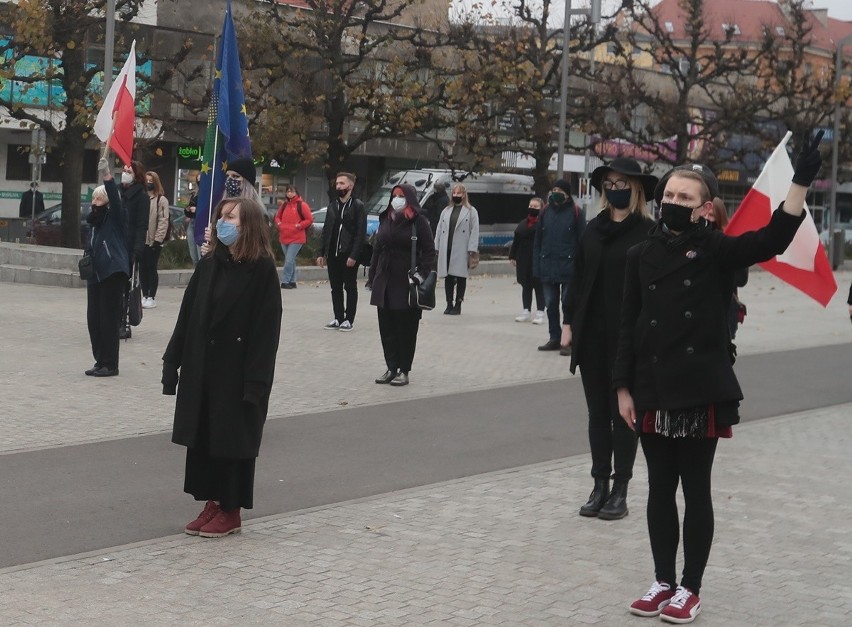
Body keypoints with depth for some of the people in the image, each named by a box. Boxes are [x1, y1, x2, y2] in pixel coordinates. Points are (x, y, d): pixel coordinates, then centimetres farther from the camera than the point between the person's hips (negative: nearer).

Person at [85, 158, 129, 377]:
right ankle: (100, 361, 15)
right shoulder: (96, 219, 13)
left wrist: (107, 175, -33)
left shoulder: (115, 216, -4)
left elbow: (116, 199, -21)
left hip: (113, 273, -7)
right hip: (96, 273, 8)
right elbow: (93, 244, 10)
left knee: (108, 319, -5)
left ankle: (110, 364, 1)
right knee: (93, 318, 7)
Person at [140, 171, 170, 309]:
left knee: (152, 268, -1)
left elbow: (163, 221, -9)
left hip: (154, 241, -5)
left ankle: (151, 297, 4)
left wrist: (157, 239, -14)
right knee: (142, 268, 8)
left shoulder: (161, 200, -3)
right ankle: (145, 296, 16)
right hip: (141, 240, 5)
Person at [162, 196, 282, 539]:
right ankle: (212, 503, 23)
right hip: (201, 369, 6)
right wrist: (172, 361, 4)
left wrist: (255, 382, -18)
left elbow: (266, 330, -14)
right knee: (202, 438, 10)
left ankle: (230, 510, 15)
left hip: (236, 372, -6)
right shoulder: (208, 265, 7)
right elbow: (187, 316, 8)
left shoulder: (262, 270, -11)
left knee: (232, 439, 3)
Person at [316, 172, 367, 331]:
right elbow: (326, 230, 13)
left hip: (349, 255, -5)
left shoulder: (358, 206, -4)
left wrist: (353, 255, -17)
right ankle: (338, 318, 15)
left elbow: (361, 233, -10)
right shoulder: (332, 205, 13)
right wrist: (322, 253, 6)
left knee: (350, 287, 3)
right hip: (333, 255, 5)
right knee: (335, 288, 8)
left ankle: (348, 319, 9)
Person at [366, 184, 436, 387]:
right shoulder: (385, 219, 14)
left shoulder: (418, 221, -5)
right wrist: (372, 276, 16)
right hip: (384, 282, 6)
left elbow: (429, 251, -8)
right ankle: (391, 368, 16)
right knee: (386, 327, 8)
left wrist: (422, 275, -17)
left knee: (405, 328, 0)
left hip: (407, 283, -6)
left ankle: (403, 371, 8)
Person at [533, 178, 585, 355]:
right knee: (551, 304, 11)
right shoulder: (546, 212, 7)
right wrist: (537, 267, 1)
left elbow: (582, 241, -7)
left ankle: (569, 341, 7)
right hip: (548, 267, 4)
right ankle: (554, 338, 21)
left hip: (568, 268, -4)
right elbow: (537, 241, 7)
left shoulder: (575, 213, -5)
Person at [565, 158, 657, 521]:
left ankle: (620, 490, 11)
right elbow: (578, 278, 12)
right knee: (597, 412, 10)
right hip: (591, 335, 5)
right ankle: (600, 485, 17)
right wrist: (570, 322, 9)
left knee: (623, 413, 3)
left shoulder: (648, 232, -7)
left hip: (628, 337, -5)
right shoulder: (593, 229, 10)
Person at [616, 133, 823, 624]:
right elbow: (629, 326, 6)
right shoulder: (642, 255, 4)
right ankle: (664, 582, 25)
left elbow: (773, 240, -20)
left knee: (695, 489, 6)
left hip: (702, 390, -3)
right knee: (660, 489, 12)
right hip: (653, 390, 3)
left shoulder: (717, 250, -4)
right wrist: (625, 388, 2)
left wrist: (802, 182, -30)